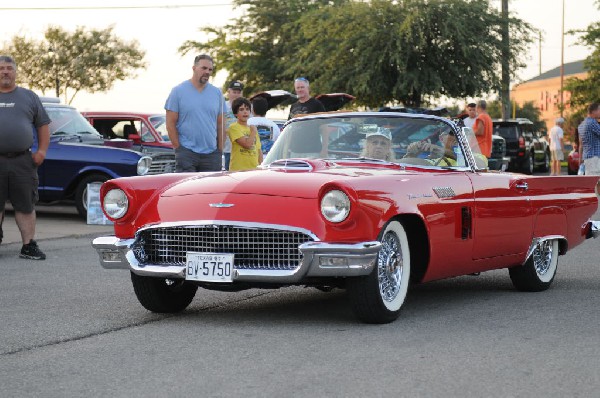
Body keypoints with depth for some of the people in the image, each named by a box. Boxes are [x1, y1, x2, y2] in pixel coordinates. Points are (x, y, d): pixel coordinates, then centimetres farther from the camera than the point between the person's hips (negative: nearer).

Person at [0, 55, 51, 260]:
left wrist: (42, 150, 0)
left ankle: (28, 246, 8)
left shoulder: (29, 97, 11)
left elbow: (43, 125, 12)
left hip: (22, 161, 0)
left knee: (26, 206, 3)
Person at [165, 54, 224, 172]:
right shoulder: (178, 91, -1)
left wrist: (220, 150, 6)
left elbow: (220, 124, 12)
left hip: (211, 154, 4)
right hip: (186, 153, -4)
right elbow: (170, 123, -2)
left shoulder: (217, 93, 11)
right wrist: (178, 148, -7)